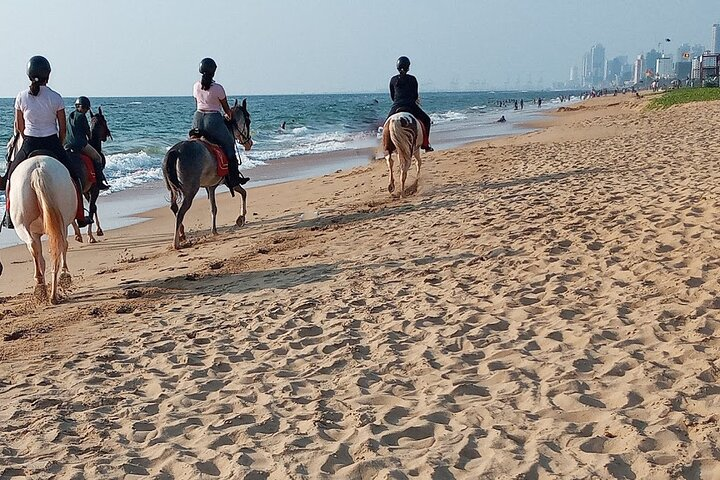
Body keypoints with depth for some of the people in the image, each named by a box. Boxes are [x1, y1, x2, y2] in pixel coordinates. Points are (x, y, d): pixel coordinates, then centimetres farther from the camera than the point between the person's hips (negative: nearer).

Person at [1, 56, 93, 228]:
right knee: (73, 176, 17)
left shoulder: (22, 97, -4)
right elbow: (62, 128, -2)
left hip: (29, 145, 1)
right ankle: (80, 217, 19)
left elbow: (19, 127, 4)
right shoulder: (56, 98, -8)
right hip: (52, 143, -1)